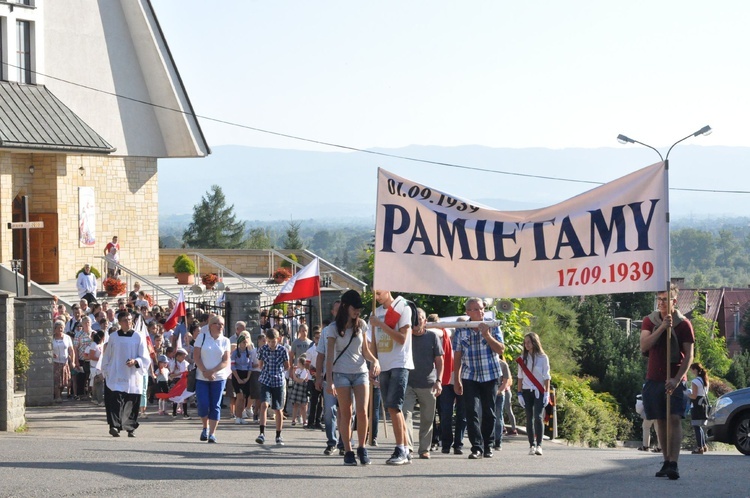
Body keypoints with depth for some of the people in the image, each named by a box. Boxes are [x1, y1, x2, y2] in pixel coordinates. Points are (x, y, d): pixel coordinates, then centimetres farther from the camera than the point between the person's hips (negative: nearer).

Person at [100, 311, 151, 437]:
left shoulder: (139, 337, 4)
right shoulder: (113, 337, 9)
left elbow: (145, 358, 1)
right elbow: (106, 356, 17)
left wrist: (135, 361, -18)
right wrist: (105, 372, 12)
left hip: (132, 378, 0)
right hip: (116, 377, 0)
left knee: (131, 403, 3)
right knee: (116, 400, -16)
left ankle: (130, 428, 15)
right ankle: (115, 426, -24)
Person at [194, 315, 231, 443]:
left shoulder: (225, 341, 5)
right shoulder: (202, 337, 1)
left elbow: (226, 361, -2)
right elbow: (196, 357, -3)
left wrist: (212, 371, -14)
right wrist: (205, 372, -13)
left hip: (219, 377, 1)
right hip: (201, 377, -1)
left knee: (215, 406, -2)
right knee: (203, 404, -6)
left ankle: (212, 433, 0)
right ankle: (205, 428, 18)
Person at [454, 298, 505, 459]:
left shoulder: (492, 327, 1)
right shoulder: (461, 330, 3)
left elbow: (500, 350, -6)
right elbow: (457, 356, 7)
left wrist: (487, 335, -18)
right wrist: (457, 380, 5)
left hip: (490, 376, 0)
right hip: (469, 378, 0)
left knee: (489, 413, 4)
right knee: (472, 412, -12)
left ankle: (488, 446, 16)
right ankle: (477, 447, -12)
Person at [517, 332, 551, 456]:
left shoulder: (543, 358, 1)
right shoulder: (522, 359, 9)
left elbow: (546, 377, 1)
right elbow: (520, 377, 10)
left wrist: (546, 393, -5)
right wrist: (519, 393, 3)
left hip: (539, 392, -3)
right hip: (526, 391, 3)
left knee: (538, 417, -15)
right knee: (529, 419, 1)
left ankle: (539, 445, -18)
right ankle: (532, 445, 3)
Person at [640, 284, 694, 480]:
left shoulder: (683, 324, -2)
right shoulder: (650, 321, 7)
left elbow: (689, 356, -4)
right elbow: (644, 346, -8)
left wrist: (677, 379, -16)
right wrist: (662, 328, -18)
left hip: (675, 380, -3)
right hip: (654, 380, 3)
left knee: (674, 419, -14)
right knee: (660, 421, 6)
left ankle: (673, 464, -22)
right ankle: (666, 462, 13)